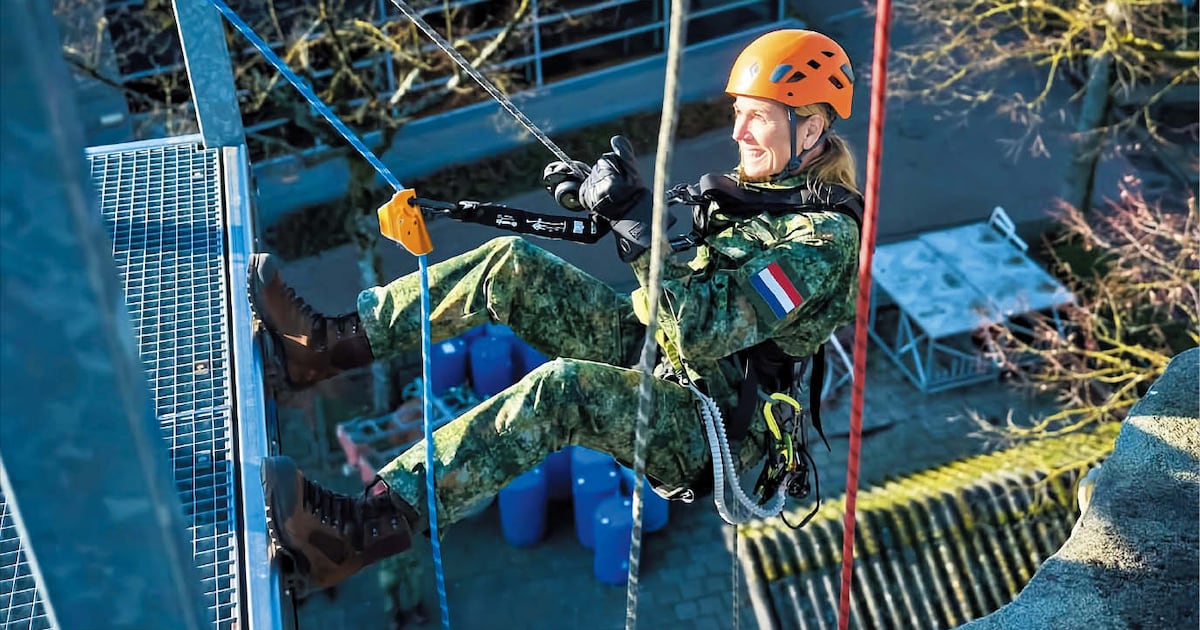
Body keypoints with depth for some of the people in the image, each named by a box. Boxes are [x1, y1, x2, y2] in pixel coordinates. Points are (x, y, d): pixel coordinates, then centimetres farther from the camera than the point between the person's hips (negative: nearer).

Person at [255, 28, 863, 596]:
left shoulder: (826, 237, -21)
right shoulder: (761, 181, 6)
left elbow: (703, 331, -31)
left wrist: (635, 215, -33)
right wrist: (610, 198, 7)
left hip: (715, 428, -9)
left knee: (563, 387, -37)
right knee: (513, 264, -6)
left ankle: (370, 525, -39)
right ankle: (330, 342, -6)